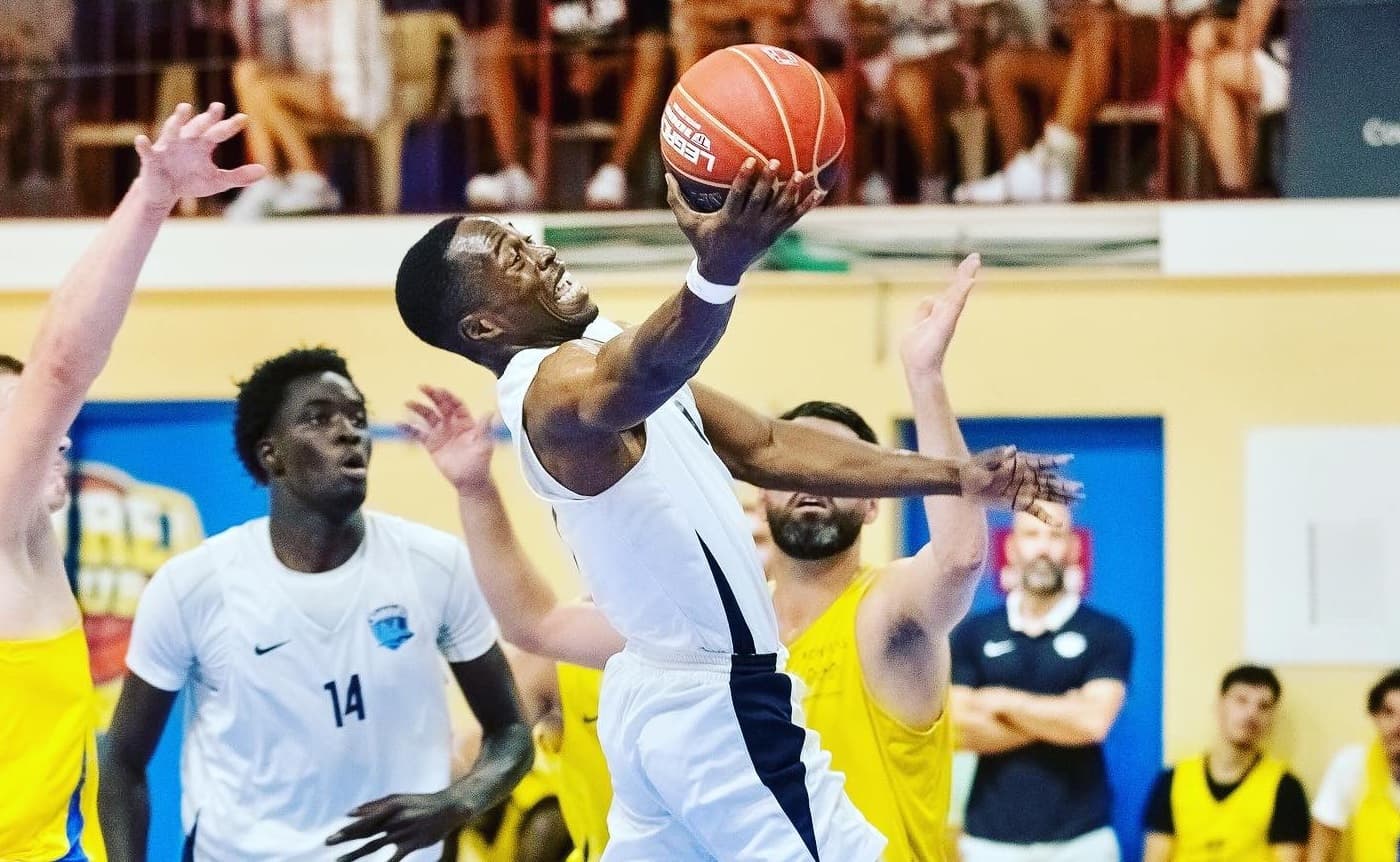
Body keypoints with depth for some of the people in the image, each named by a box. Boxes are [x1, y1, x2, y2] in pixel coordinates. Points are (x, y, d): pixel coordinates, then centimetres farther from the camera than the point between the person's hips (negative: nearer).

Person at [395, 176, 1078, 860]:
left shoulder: (597, 356, 11)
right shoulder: (555, 384, -20)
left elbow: (765, 447, 11)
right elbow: (641, 378, -46)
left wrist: (956, 477, 5)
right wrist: (719, 267, -67)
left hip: (662, 694, 10)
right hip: (716, 705, -10)